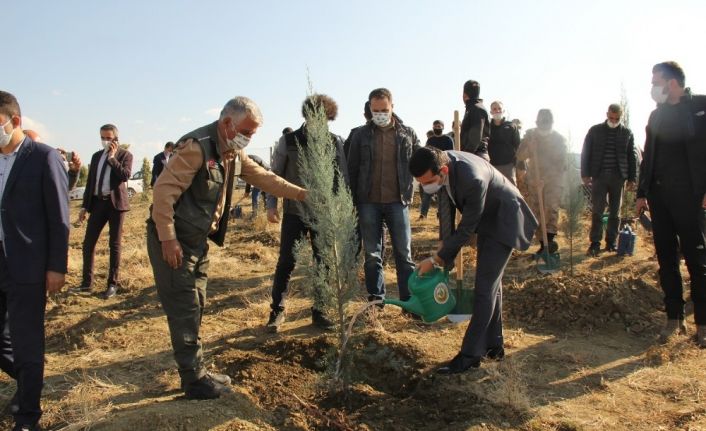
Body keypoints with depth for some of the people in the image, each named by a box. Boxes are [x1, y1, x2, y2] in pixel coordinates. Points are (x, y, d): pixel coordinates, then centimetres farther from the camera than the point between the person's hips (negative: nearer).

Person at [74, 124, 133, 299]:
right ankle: (87, 282, 15)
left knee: (115, 245, 2)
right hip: (98, 202, 5)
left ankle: (113, 284, 11)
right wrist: (84, 206, 11)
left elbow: (126, 175, -17)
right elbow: (90, 182, 15)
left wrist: (112, 157, -14)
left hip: (115, 203, -5)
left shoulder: (125, 155, 0)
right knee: (88, 242, 4)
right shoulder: (96, 156, 15)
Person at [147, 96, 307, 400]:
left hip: (198, 240, 9)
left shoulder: (233, 152, 8)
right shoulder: (197, 146, -21)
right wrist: (168, 239, -24)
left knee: (196, 307, 14)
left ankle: (196, 371, 26)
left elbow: (262, 176, 14)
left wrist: (300, 193, 6)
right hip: (173, 241, -9)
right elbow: (164, 189, -24)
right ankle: (194, 380, 9)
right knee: (185, 310, -3)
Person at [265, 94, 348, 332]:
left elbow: (343, 178, 4)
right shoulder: (288, 141, -3)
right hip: (294, 212, -1)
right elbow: (274, 175, 2)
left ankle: (319, 311, 21)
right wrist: (271, 205, -5)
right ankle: (277, 310, 17)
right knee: (286, 262, 1)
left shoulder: (336, 142, 0)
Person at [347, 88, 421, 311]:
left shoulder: (408, 134, 4)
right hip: (368, 203, 1)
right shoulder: (361, 134, 4)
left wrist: (408, 194, -2)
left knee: (404, 254, 3)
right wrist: (354, 200, 3)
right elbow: (352, 169, 6)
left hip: (397, 202, 0)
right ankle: (376, 300, 19)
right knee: (372, 255, 7)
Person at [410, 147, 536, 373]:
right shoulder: (441, 161, -16)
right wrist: (444, 243, 2)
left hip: (503, 221, -8)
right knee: (491, 283, 14)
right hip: (486, 218, 8)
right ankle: (493, 345, 27)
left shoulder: (473, 179, -40)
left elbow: (466, 229, -29)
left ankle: (470, 354, -3)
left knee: (485, 286, -10)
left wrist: (436, 259, -21)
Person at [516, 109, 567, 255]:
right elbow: (520, 156, -3)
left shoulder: (559, 139, -5)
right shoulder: (530, 135, 4)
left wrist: (546, 178, -23)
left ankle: (550, 240, -31)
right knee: (536, 212, 3)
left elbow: (560, 164, -11)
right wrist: (529, 146, -23)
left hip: (554, 180, -3)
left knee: (551, 208, -21)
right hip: (534, 181, 3)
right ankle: (543, 244, 11)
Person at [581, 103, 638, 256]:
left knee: (615, 212, 6)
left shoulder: (627, 133, 7)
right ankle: (595, 243, -2)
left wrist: (632, 178, 2)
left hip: (618, 176, 1)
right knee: (597, 211, -4)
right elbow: (585, 153, 4)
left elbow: (632, 156, 8)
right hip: (599, 175, -1)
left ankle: (612, 242, 13)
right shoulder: (595, 130, 5)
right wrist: (585, 174, -4)